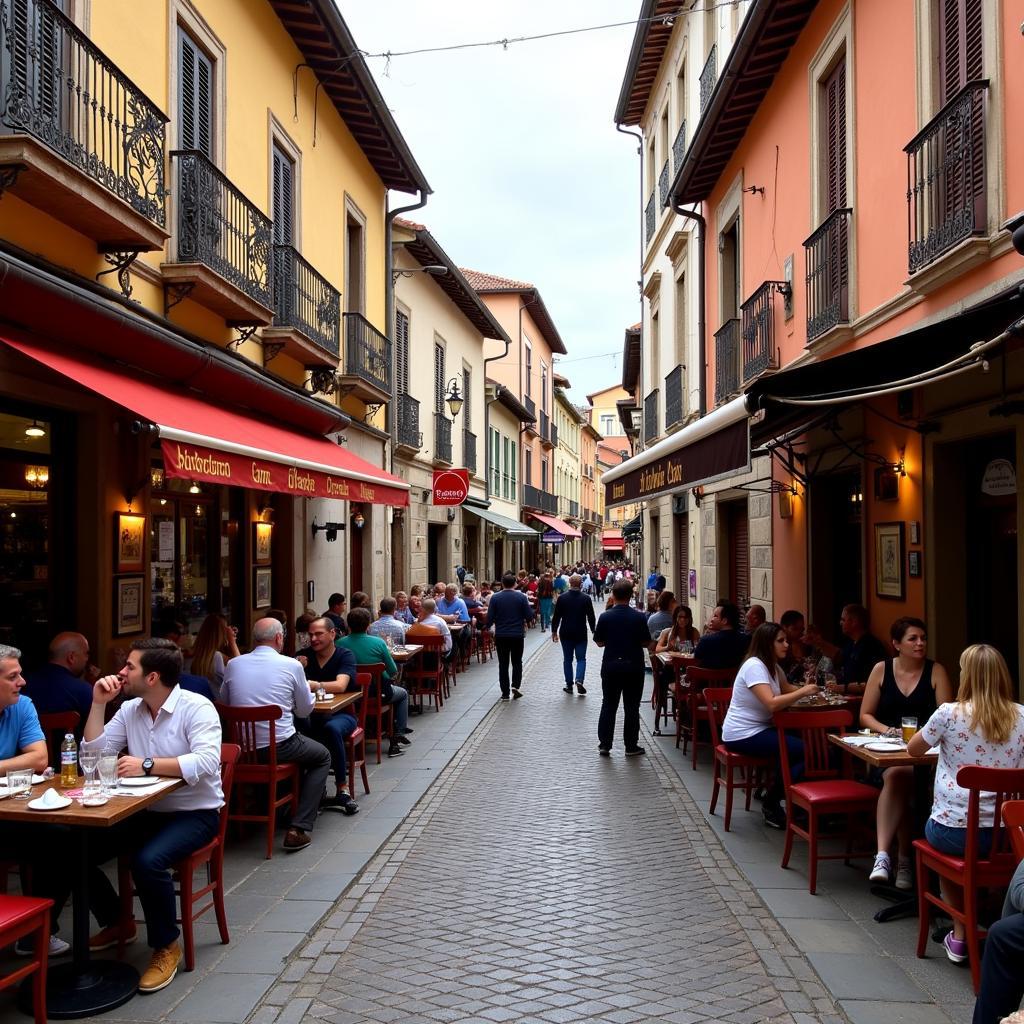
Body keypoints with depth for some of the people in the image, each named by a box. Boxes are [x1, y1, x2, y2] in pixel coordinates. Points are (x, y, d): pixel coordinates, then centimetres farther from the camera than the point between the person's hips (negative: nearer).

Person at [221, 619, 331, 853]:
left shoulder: (233, 665, 0)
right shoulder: (292, 666, -9)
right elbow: (305, 711, 2)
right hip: (277, 747, -5)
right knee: (322, 757, 22)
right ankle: (298, 829, 8)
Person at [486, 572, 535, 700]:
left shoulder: (495, 597, -5)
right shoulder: (521, 597, -5)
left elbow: (490, 617, -6)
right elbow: (529, 616, -6)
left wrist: (488, 627, 13)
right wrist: (524, 622, 15)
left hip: (501, 635, 0)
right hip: (518, 635, 0)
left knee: (503, 664, 8)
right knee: (517, 662, 15)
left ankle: (505, 692, 9)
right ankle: (516, 685, -3)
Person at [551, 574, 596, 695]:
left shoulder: (562, 598, -5)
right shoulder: (586, 599, -6)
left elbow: (556, 616, -2)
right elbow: (591, 617, -1)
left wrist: (554, 631, 8)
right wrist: (593, 631, 12)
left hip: (566, 634, 1)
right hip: (581, 634, -1)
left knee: (567, 659, 10)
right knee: (581, 659, 7)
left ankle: (569, 685, 12)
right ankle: (579, 681, -13)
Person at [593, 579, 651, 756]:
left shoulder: (605, 617, -8)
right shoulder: (639, 617, -10)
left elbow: (599, 642, 0)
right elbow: (647, 643, -4)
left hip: (611, 666, 1)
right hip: (634, 666, -1)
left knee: (608, 705, 12)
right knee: (631, 707, 8)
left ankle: (604, 744, 13)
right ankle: (631, 746, 12)